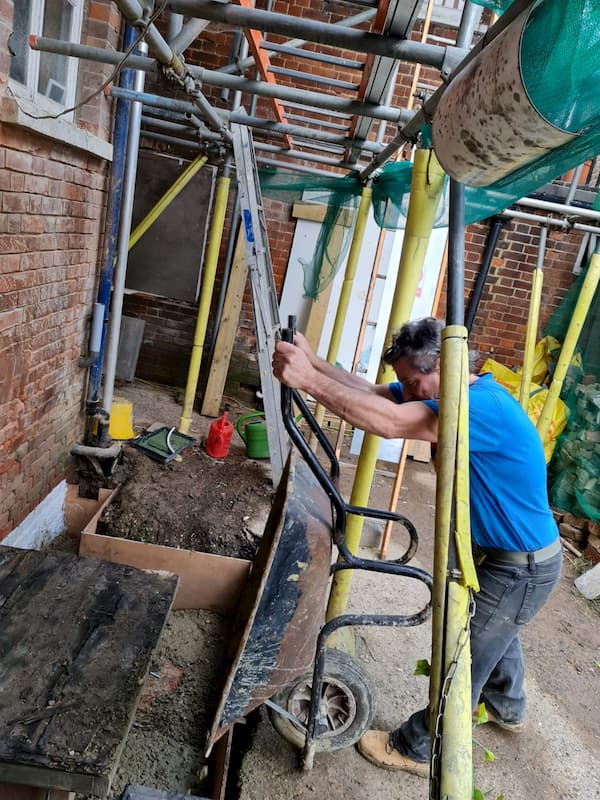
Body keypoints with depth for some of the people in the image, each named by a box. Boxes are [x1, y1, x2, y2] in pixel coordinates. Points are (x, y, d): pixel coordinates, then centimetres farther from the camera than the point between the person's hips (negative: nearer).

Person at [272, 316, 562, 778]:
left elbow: (390, 423, -46)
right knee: (493, 633, 32)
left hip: (522, 568, -9)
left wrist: (309, 380, -46)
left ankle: (418, 750, 30)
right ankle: (507, 710, 59)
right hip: (505, 553, 10)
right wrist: (312, 361, -25)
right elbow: (373, 394, -12)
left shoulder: (485, 406, -34)